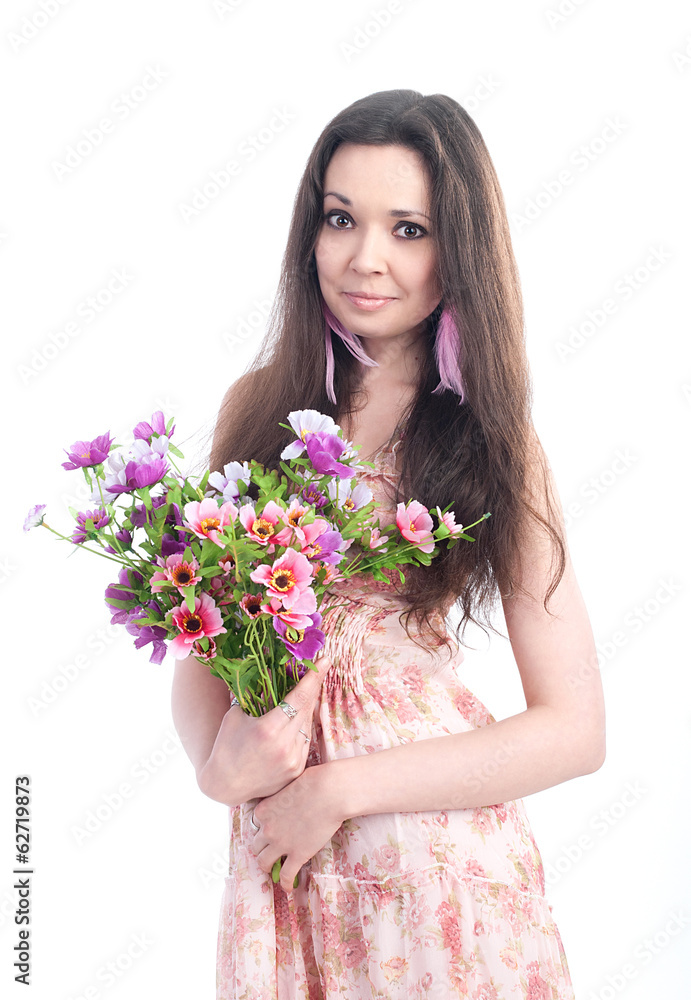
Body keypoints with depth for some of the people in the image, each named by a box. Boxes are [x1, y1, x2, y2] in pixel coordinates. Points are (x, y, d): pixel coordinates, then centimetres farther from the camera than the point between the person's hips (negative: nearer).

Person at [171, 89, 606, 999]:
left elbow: (574, 729, -11)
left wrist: (339, 788, -15)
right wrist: (220, 761, -17)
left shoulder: (495, 439, -7)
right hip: (280, 863, 2)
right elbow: (202, 640, 4)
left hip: (444, 866, -2)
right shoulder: (258, 405, 0)